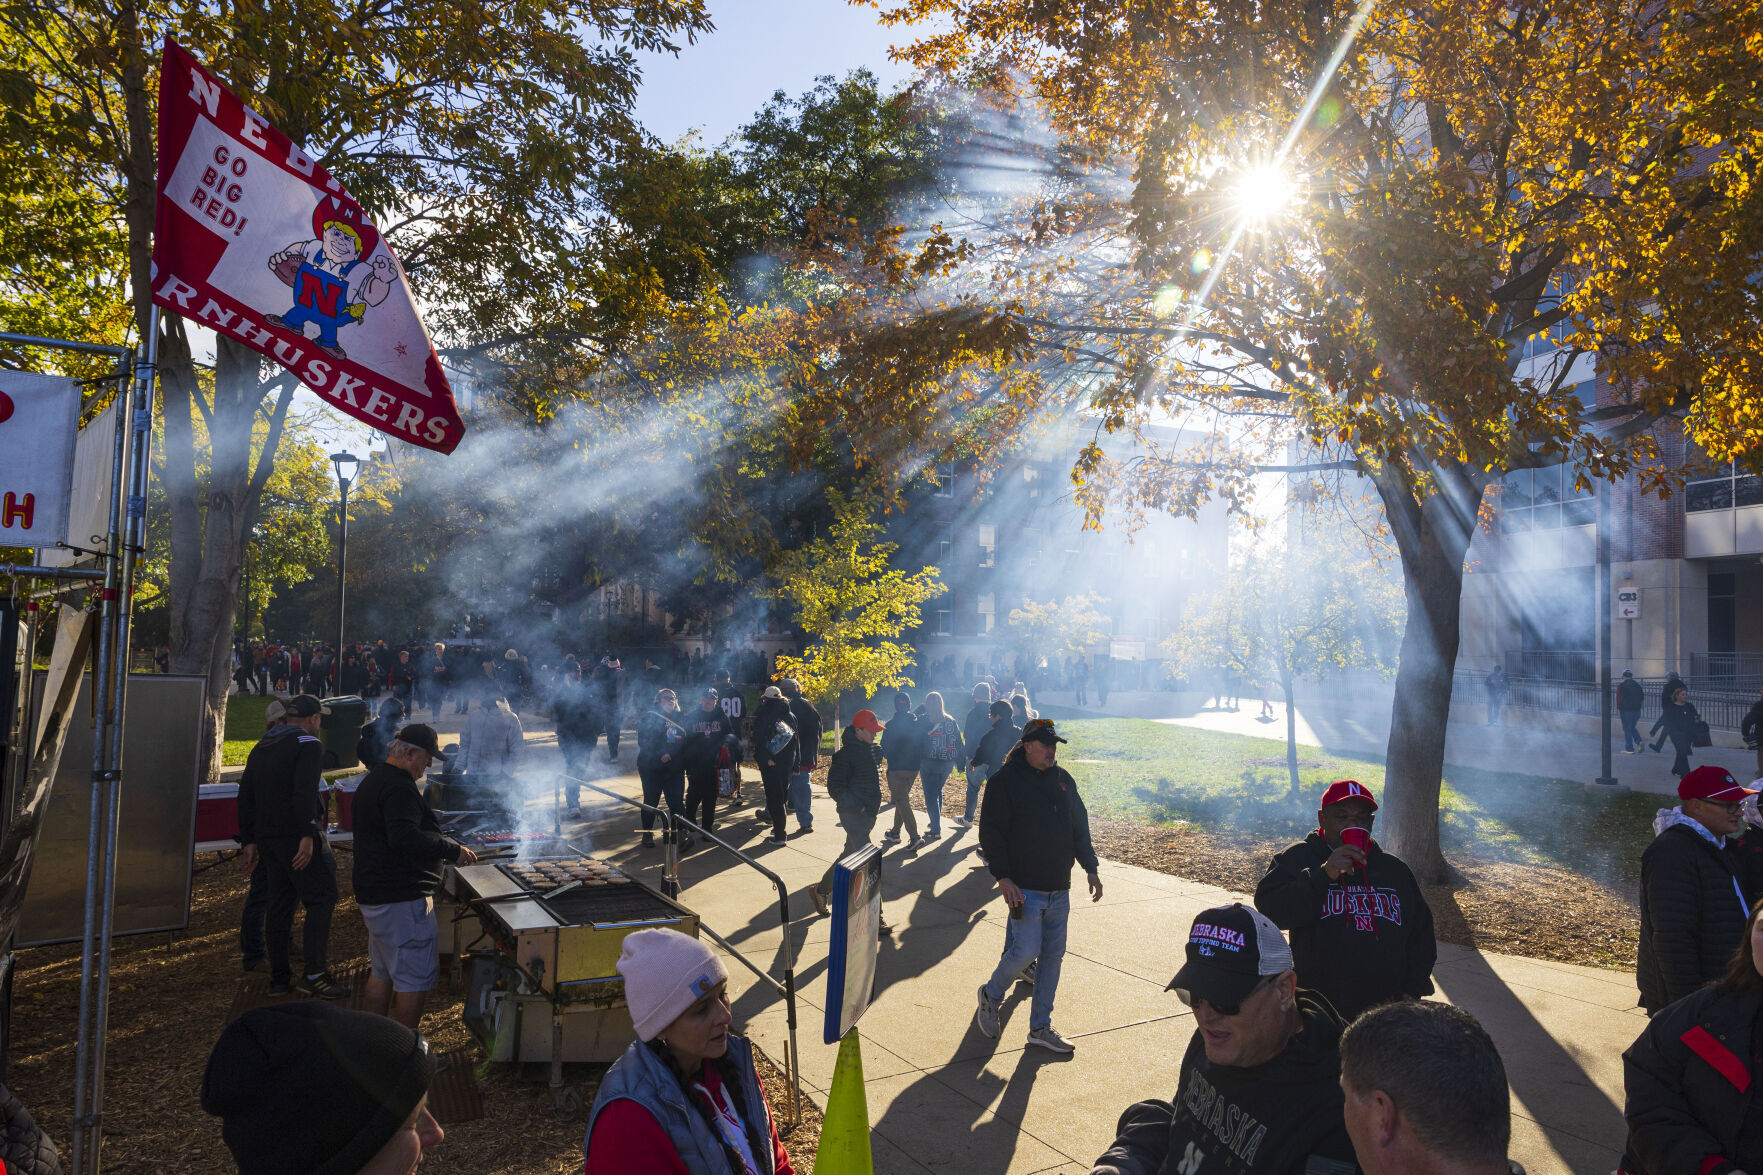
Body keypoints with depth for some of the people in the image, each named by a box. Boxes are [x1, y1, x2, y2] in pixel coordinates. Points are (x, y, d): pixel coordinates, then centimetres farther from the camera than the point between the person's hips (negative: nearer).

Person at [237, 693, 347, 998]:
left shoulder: (260, 747, 19)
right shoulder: (308, 744, -8)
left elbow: (245, 797, 20)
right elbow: (305, 792, -20)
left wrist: (249, 841, 21)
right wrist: (307, 835, -21)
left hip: (266, 837, 9)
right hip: (295, 835, -8)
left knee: (279, 904, 14)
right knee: (321, 898, -5)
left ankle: (279, 976, 18)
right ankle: (314, 973, -11)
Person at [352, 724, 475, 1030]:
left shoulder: (373, 781, 16)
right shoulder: (398, 789, -20)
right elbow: (405, 838, -34)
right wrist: (453, 850, -28)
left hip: (374, 895, 11)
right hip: (401, 900, -11)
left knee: (382, 974, 20)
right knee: (414, 979, -1)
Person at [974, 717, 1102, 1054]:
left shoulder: (1063, 779, 11)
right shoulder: (1004, 781, -8)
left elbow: (1079, 827, 18)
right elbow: (991, 833, -11)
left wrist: (1090, 868, 14)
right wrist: (1003, 878, -17)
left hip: (1059, 889, 6)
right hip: (1025, 888, -6)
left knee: (1053, 956, 9)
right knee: (1026, 951, -11)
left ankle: (1040, 1027, 21)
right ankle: (991, 995, 19)